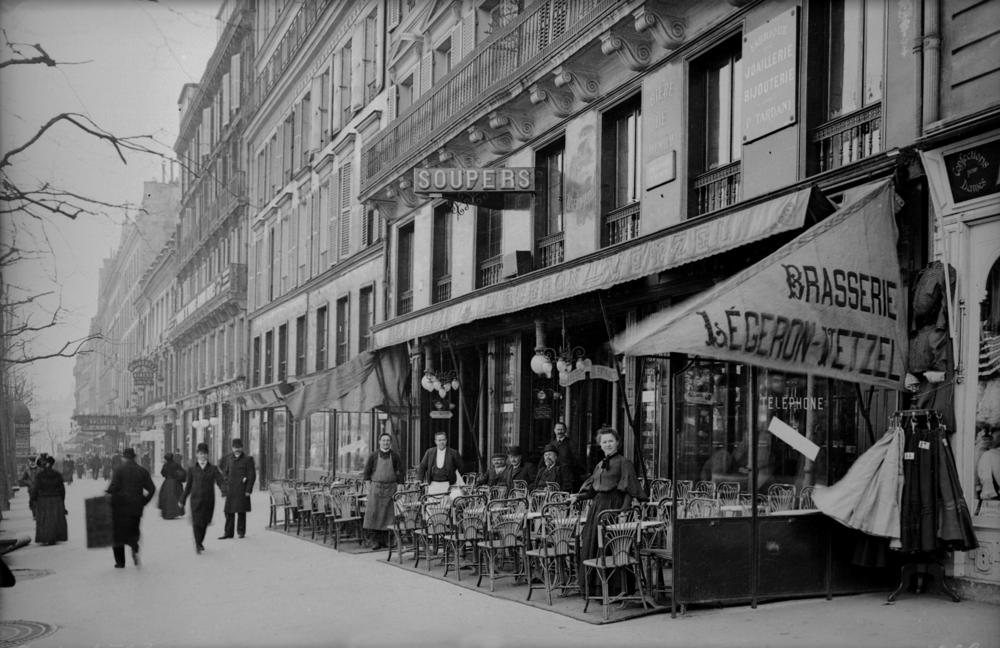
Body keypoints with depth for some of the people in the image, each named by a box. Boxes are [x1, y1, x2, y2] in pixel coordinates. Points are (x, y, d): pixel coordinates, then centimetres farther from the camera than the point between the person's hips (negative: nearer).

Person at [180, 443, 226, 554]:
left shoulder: (213, 469, 3)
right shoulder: (192, 470, 5)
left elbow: (220, 481, -7)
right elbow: (188, 486, 12)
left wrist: (224, 489, -29)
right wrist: (182, 500, 15)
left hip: (209, 500, 1)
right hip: (196, 499, -1)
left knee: (205, 523, 10)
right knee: (196, 522, -10)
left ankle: (200, 542, 30)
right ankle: (198, 544, -4)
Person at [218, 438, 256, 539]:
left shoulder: (248, 459, -2)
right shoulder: (228, 458, 10)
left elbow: (252, 476, -5)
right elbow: (225, 471, 26)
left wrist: (248, 490, -10)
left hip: (242, 490, -4)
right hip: (230, 490, 4)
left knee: (241, 511, 0)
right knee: (229, 511, 4)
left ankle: (241, 532, 10)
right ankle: (228, 533, 9)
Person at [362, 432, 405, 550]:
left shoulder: (395, 456, 4)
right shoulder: (373, 456, 4)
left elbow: (401, 472, 7)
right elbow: (367, 472, 7)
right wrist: (369, 486, -1)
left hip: (390, 488, 0)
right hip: (376, 488, 0)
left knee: (389, 515, 1)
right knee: (373, 514, -5)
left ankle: (386, 540, 9)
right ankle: (375, 540, -1)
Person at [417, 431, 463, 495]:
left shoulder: (453, 453, 1)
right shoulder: (429, 452, 8)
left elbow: (460, 468, 4)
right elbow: (422, 467, 11)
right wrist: (419, 480, 1)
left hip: (447, 485, -2)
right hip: (433, 485, 2)